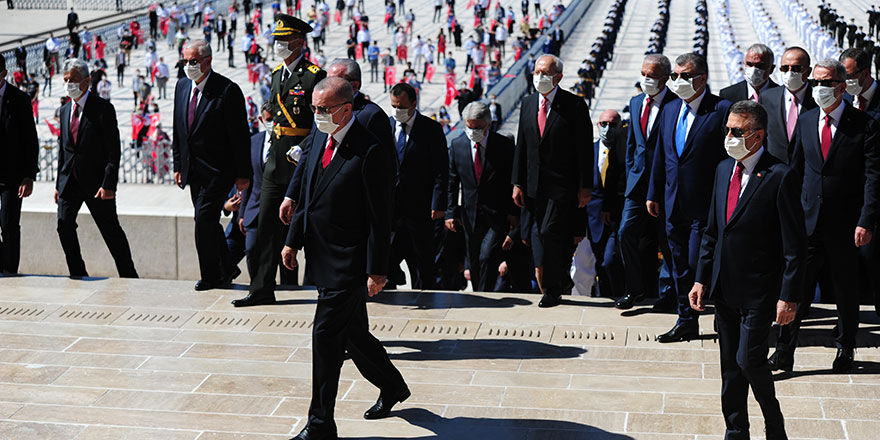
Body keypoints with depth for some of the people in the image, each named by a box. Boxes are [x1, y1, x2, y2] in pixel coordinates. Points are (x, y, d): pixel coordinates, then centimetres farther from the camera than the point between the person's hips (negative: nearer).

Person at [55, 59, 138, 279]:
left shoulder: (103, 108, -8)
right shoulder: (65, 110, 12)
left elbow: (113, 150, -12)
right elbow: (63, 148, 17)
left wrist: (108, 184, -20)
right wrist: (59, 183, 12)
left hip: (96, 181, -5)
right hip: (69, 180, 5)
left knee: (111, 230, 2)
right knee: (64, 225, -6)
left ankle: (129, 276, 14)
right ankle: (78, 275, 6)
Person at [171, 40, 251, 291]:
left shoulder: (227, 90, -13)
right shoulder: (182, 86, 8)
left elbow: (239, 135, -11)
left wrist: (242, 173, -12)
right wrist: (178, 165, 14)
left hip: (217, 170, -7)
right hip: (193, 170, 7)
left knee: (204, 219, -11)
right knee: (207, 222, 11)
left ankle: (210, 276, 1)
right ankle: (227, 269, 25)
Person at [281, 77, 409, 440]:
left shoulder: (370, 152, -17)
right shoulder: (319, 140, 8)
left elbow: (380, 217, -16)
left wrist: (376, 270, -16)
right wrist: (293, 240, 13)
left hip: (348, 262, -8)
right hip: (322, 258, 8)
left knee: (326, 334, -8)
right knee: (353, 333, 18)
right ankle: (392, 386, 40)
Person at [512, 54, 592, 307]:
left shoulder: (575, 106, -7)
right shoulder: (527, 104, 10)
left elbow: (585, 150, -7)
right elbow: (521, 147, 13)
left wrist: (585, 187, -10)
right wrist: (517, 183, 8)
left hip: (564, 185, -6)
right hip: (536, 186, 6)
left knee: (550, 231, -11)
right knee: (539, 234, 8)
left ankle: (552, 289, 2)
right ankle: (560, 279, 23)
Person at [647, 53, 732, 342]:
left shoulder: (722, 110, -10)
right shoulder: (670, 110, 12)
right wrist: (654, 194, 16)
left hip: (705, 205, -7)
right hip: (674, 205, 7)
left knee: (698, 264, -8)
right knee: (680, 267, 13)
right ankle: (686, 322, 24)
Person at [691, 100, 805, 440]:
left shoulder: (781, 176, -13)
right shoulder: (724, 169, 9)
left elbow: (795, 245, -13)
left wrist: (788, 296, -16)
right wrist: (701, 279, 11)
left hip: (759, 290, -6)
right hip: (724, 289, 7)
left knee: (749, 360, -9)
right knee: (730, 366, 12)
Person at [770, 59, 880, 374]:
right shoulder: (806, 121, 8)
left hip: (845, 226, -3)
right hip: (807, 221, 3)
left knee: (846, 291, 10)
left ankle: (845, 350, 27)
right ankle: (784, 353, 5)